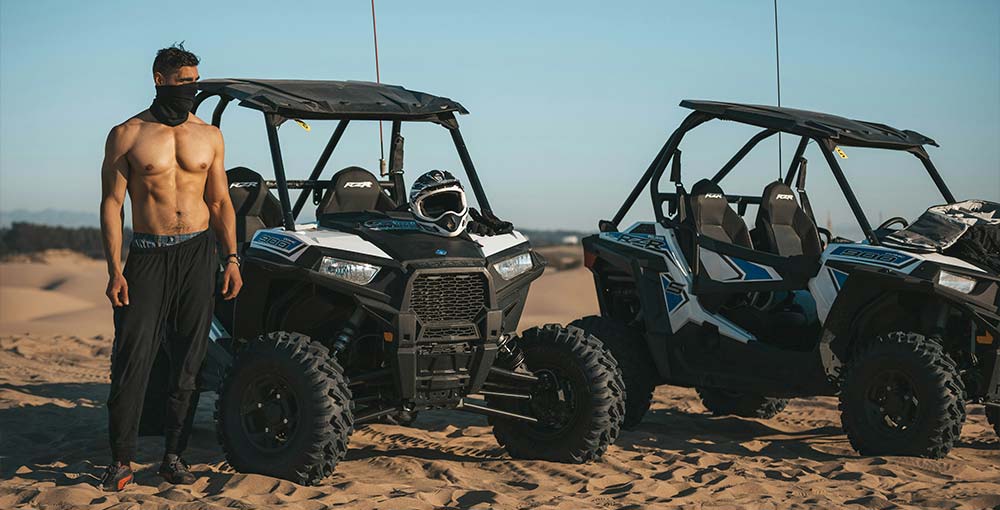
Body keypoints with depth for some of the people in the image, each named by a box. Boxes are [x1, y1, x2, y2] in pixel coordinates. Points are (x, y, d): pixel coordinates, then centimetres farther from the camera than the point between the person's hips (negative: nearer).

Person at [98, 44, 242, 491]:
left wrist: (231, 258, 4)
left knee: (188, 360, 3)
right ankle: (121, 460, 1)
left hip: (198, 253, 3)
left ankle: (174, 455, 11)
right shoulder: (127, 135, 1)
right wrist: (114, 270, -9)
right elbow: (111, 203, -2)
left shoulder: (209, 136, 10)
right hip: (148, 256, -2)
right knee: (133, 358, -6)